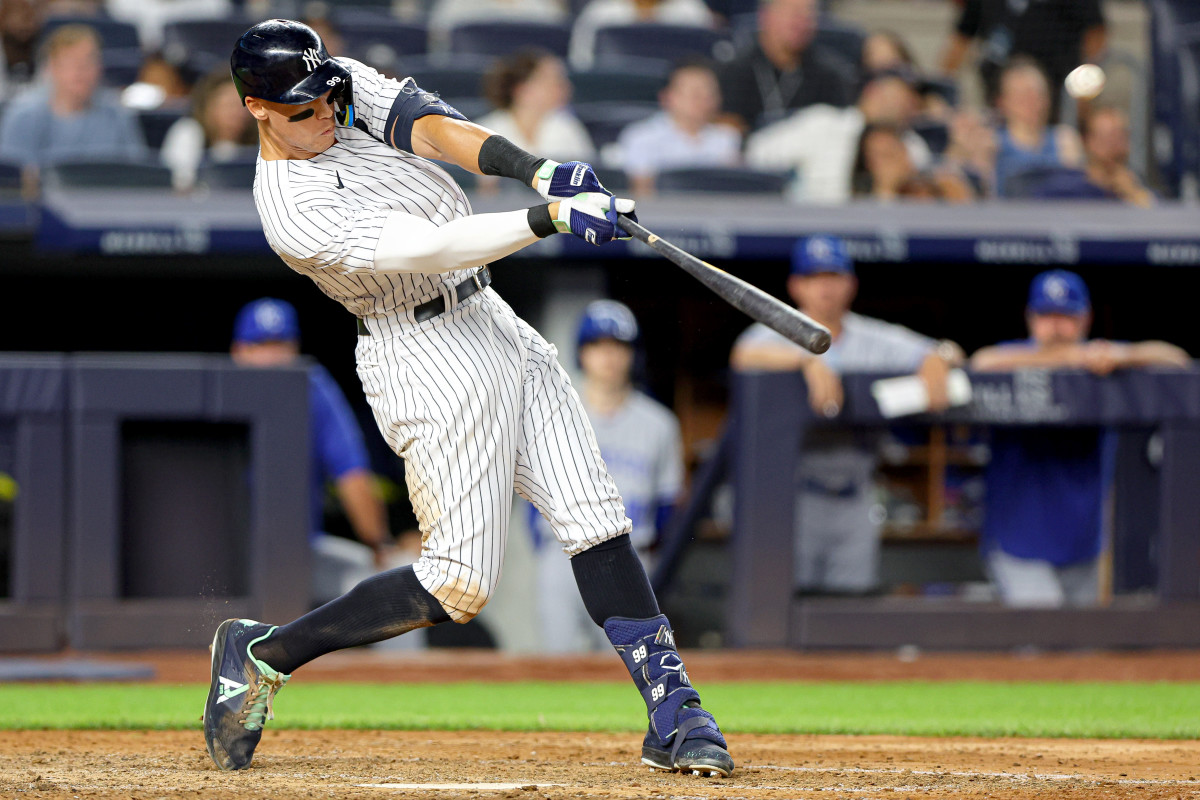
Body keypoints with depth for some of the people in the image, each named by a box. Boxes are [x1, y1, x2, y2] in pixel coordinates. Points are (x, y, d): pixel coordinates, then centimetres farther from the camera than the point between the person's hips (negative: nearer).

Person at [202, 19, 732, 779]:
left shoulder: (349, 86, 4)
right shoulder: (292, 209, -19)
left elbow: (430, 125, -11)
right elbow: (429, 246, -27)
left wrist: (540, 171, -27)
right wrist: (551, 217, -34)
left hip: (494, 323, 8)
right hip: (430, 363, -8)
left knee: (596, 519, -1)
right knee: (460, 584, -7)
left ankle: (674, 715, -1)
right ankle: (264, 652, 8)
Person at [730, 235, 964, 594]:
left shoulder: (875, 339, 12)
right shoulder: (776, 334, 2)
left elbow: (949, 353, 8)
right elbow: (744, 355, -21)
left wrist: (938, 359, -17)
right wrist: (808, 361, -35)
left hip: (855, 501, 4)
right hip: (792, 494, -4)